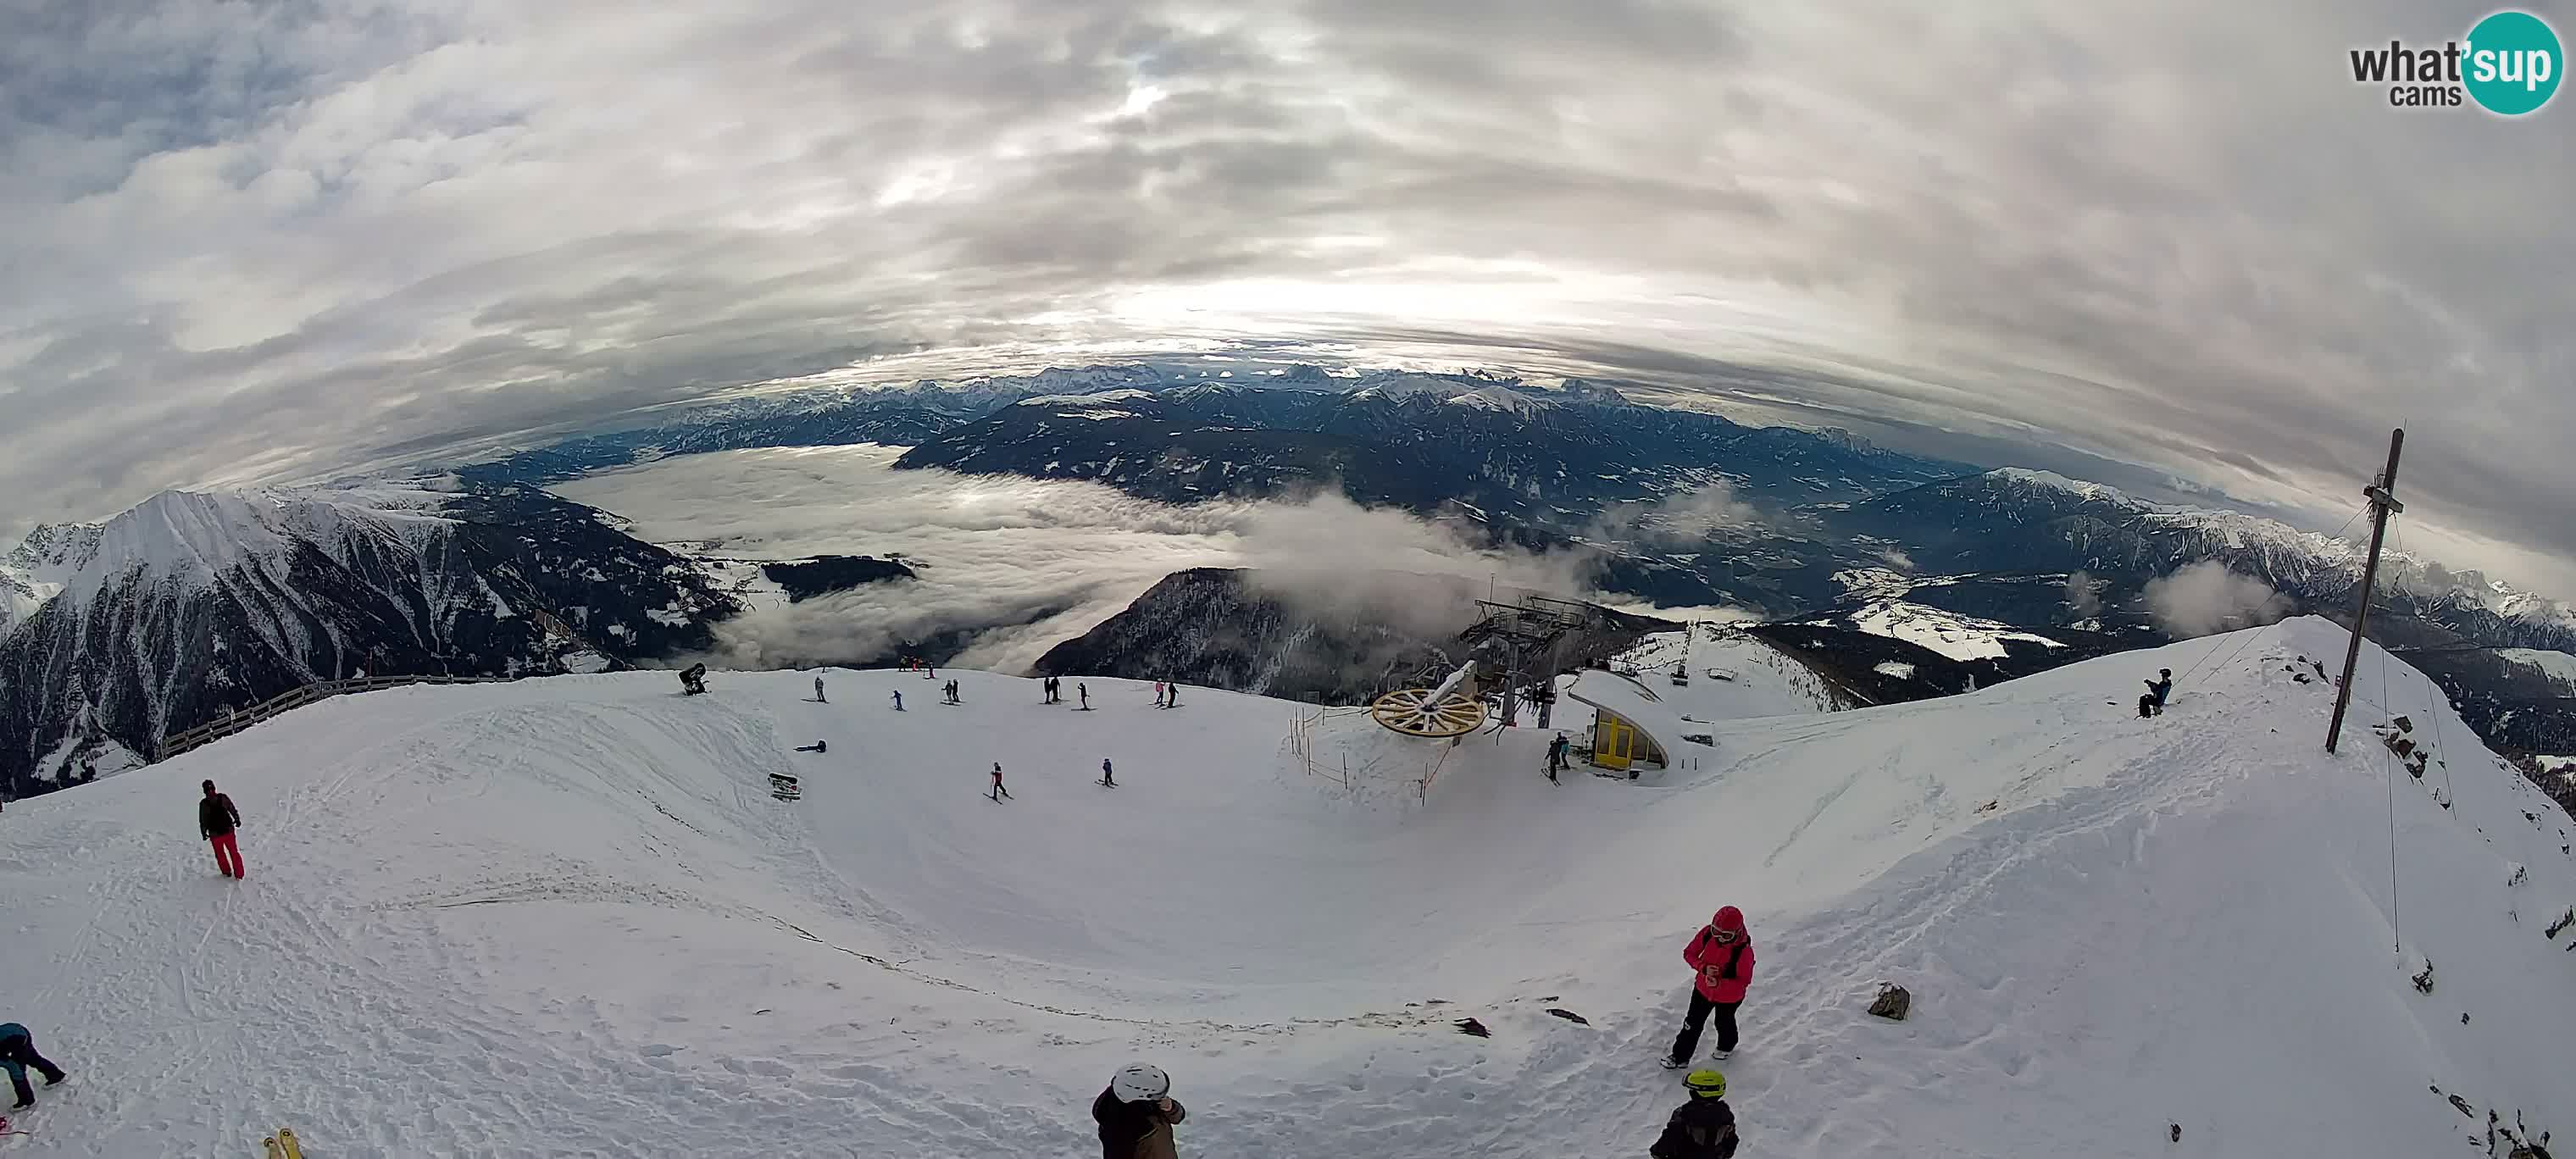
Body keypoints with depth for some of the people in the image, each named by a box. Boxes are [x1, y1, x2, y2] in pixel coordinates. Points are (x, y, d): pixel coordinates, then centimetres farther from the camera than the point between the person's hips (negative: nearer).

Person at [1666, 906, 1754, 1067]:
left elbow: (1744, 980, -23)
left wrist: (1719, 982, -36)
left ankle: (1726, 1046, 58)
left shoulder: (1744, 951, -35)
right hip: (1703, 989, 3)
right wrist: (1703, 967, -30)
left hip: (1729, 996, -3)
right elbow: (1689, 953, -11)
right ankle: (1680, 1057, 28)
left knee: (1724, 1023, 26)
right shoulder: (1707, 933, -25)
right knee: (1692, 1024, 12)